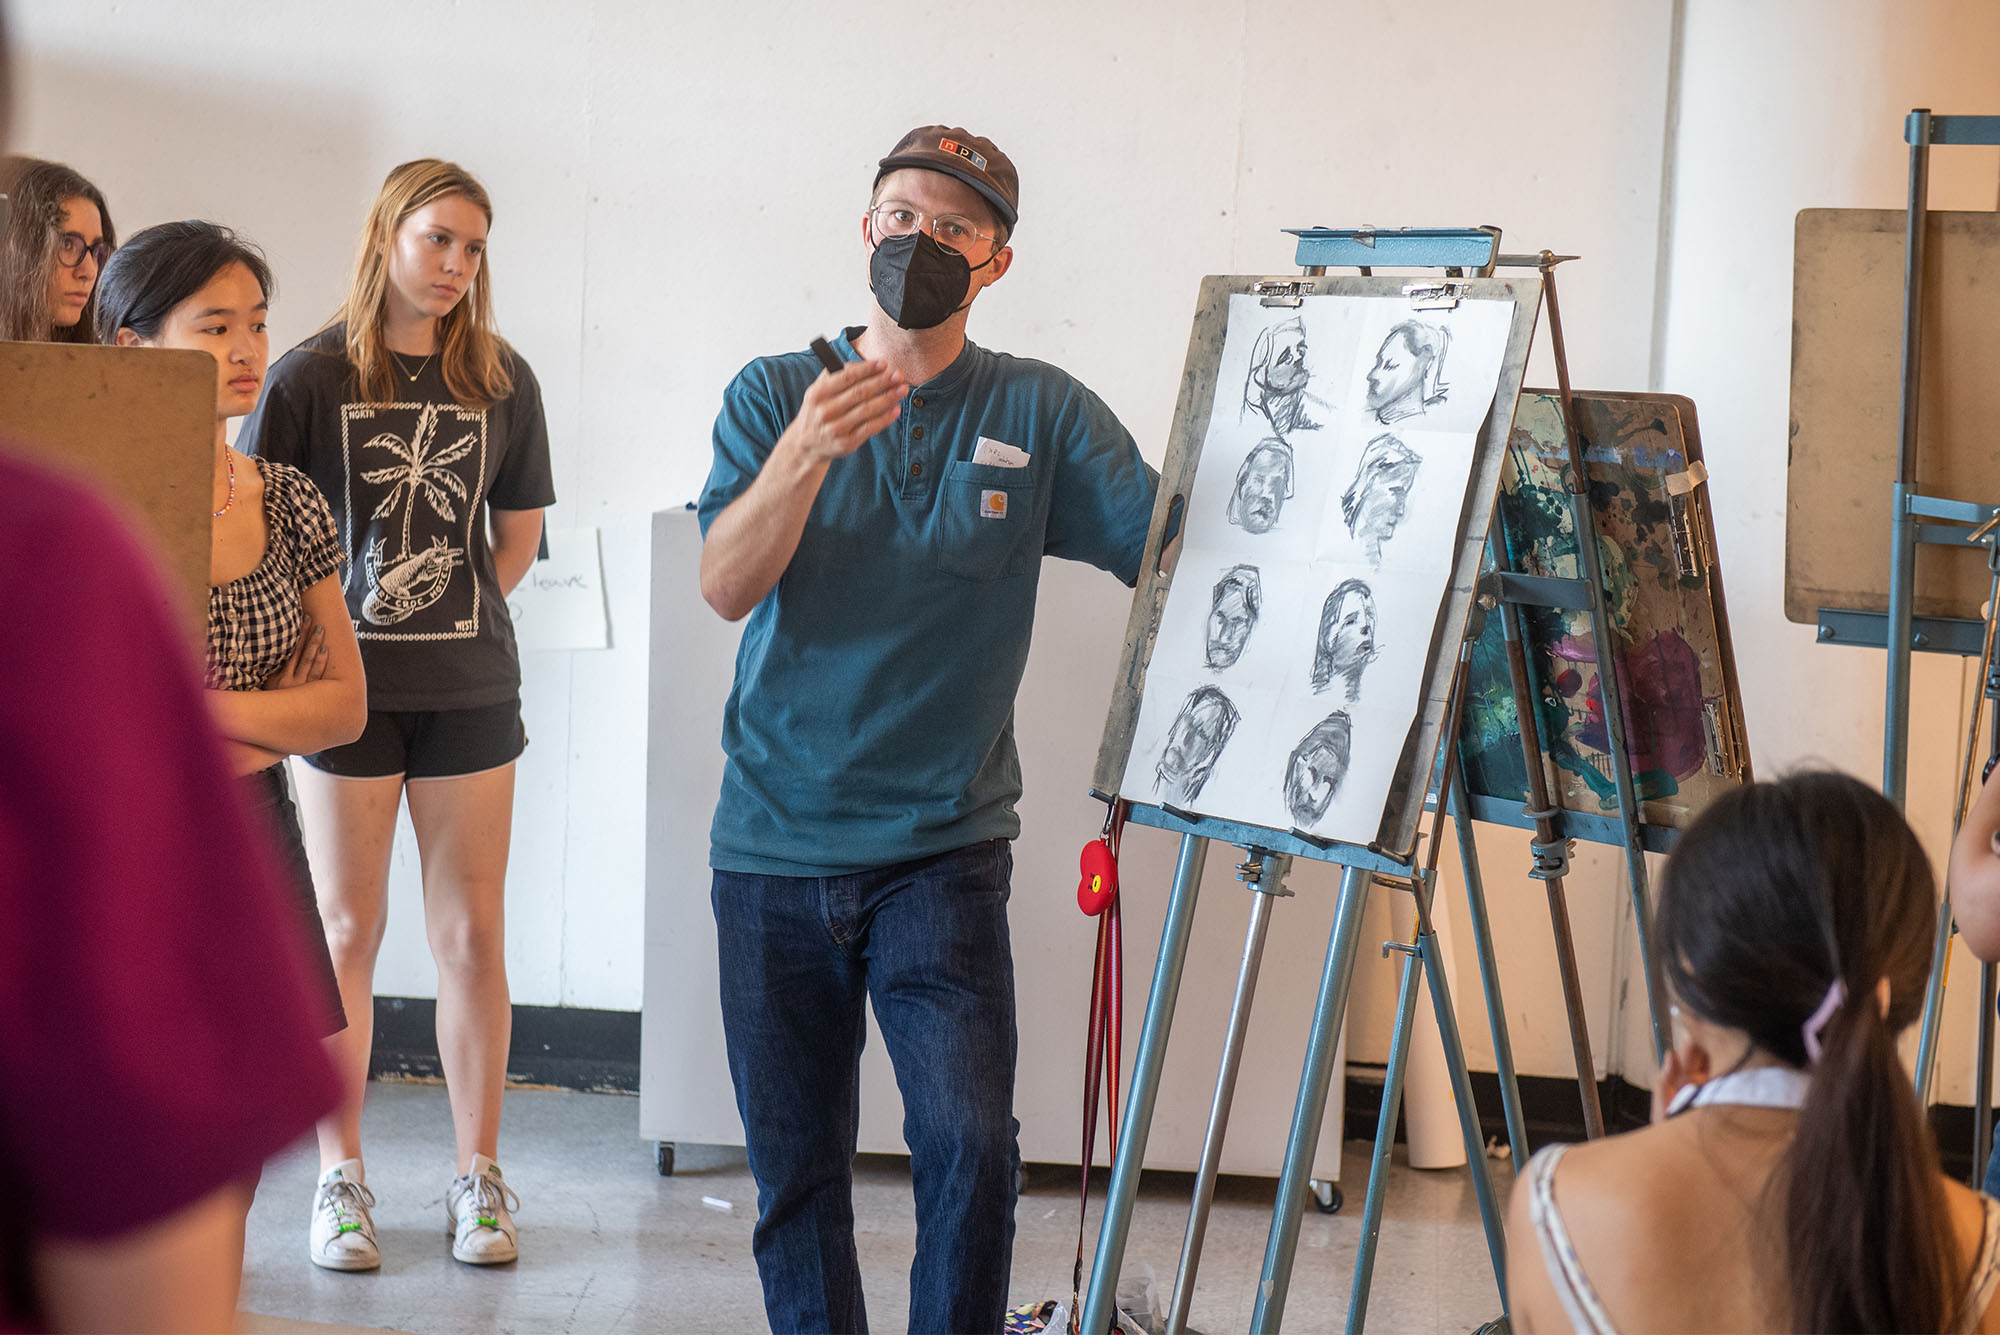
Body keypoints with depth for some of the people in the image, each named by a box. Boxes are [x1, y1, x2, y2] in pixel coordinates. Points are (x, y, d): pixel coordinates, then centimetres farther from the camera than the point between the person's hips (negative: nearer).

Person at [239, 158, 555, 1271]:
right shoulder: (312, 376, -2)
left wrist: (452, 616, 8)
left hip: (471, 688, 2)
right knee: (349, 933, 5)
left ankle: (480, 1176, 13)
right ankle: (341, 1175, 14)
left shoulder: (503, 381, 5)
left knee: (473, 935, 4)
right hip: (348, 681, -2)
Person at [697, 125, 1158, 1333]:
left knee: (970, 1144, -16)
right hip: (775, 840, 2)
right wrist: (807, 452, -25)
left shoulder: (1040, 413, 2)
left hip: (943, 847, -1)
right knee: (795, 1166, 8)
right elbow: (728, 585, -9)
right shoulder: (775, 395, 5)